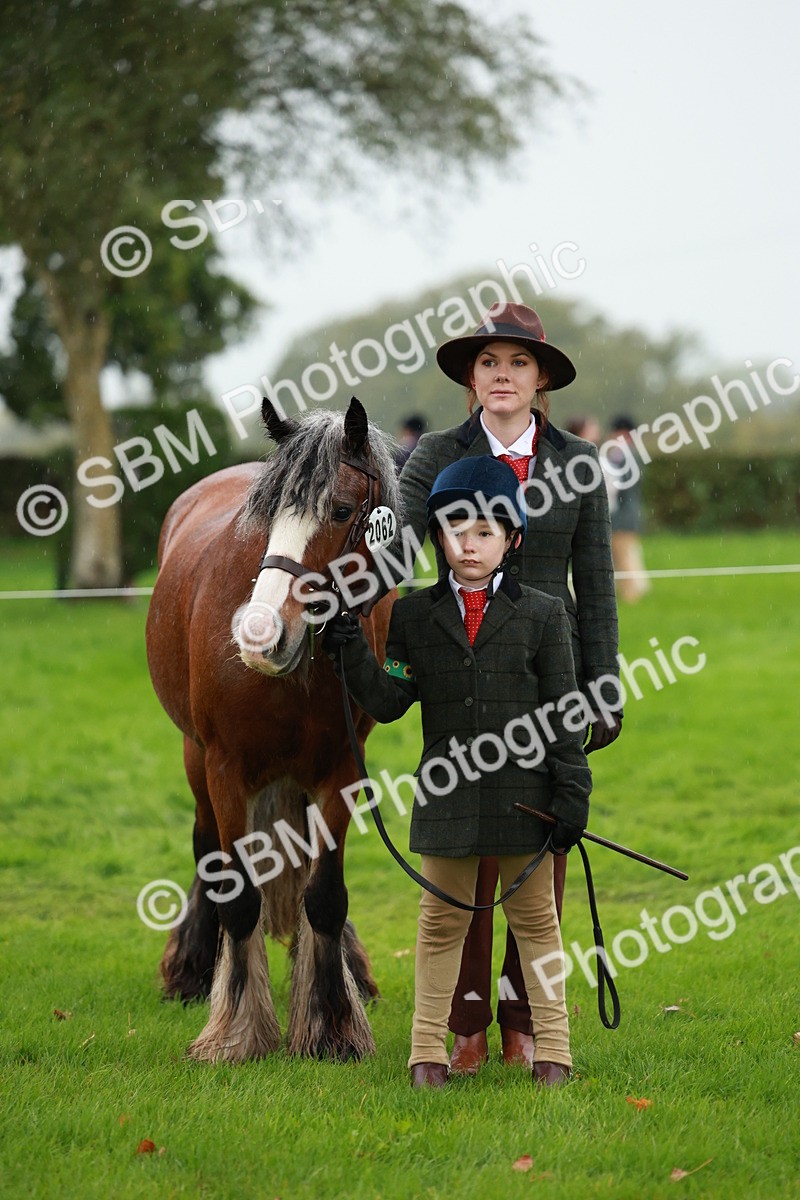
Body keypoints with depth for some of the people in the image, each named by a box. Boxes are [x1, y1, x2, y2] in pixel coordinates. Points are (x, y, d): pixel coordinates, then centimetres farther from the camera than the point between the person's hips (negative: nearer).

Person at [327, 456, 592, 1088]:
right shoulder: (413, 615, 4)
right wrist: (351, 648, -14)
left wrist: (571, 795, -5)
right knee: (442, 919, 9)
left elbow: (563, 714, 0)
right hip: (448, 793, 1)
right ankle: (428, 1049, 16)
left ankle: (553, 1048, 16)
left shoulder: (543, 615, 1)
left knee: (534, 917, 8)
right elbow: (389, 701, 0)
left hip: (523, 794, -1)